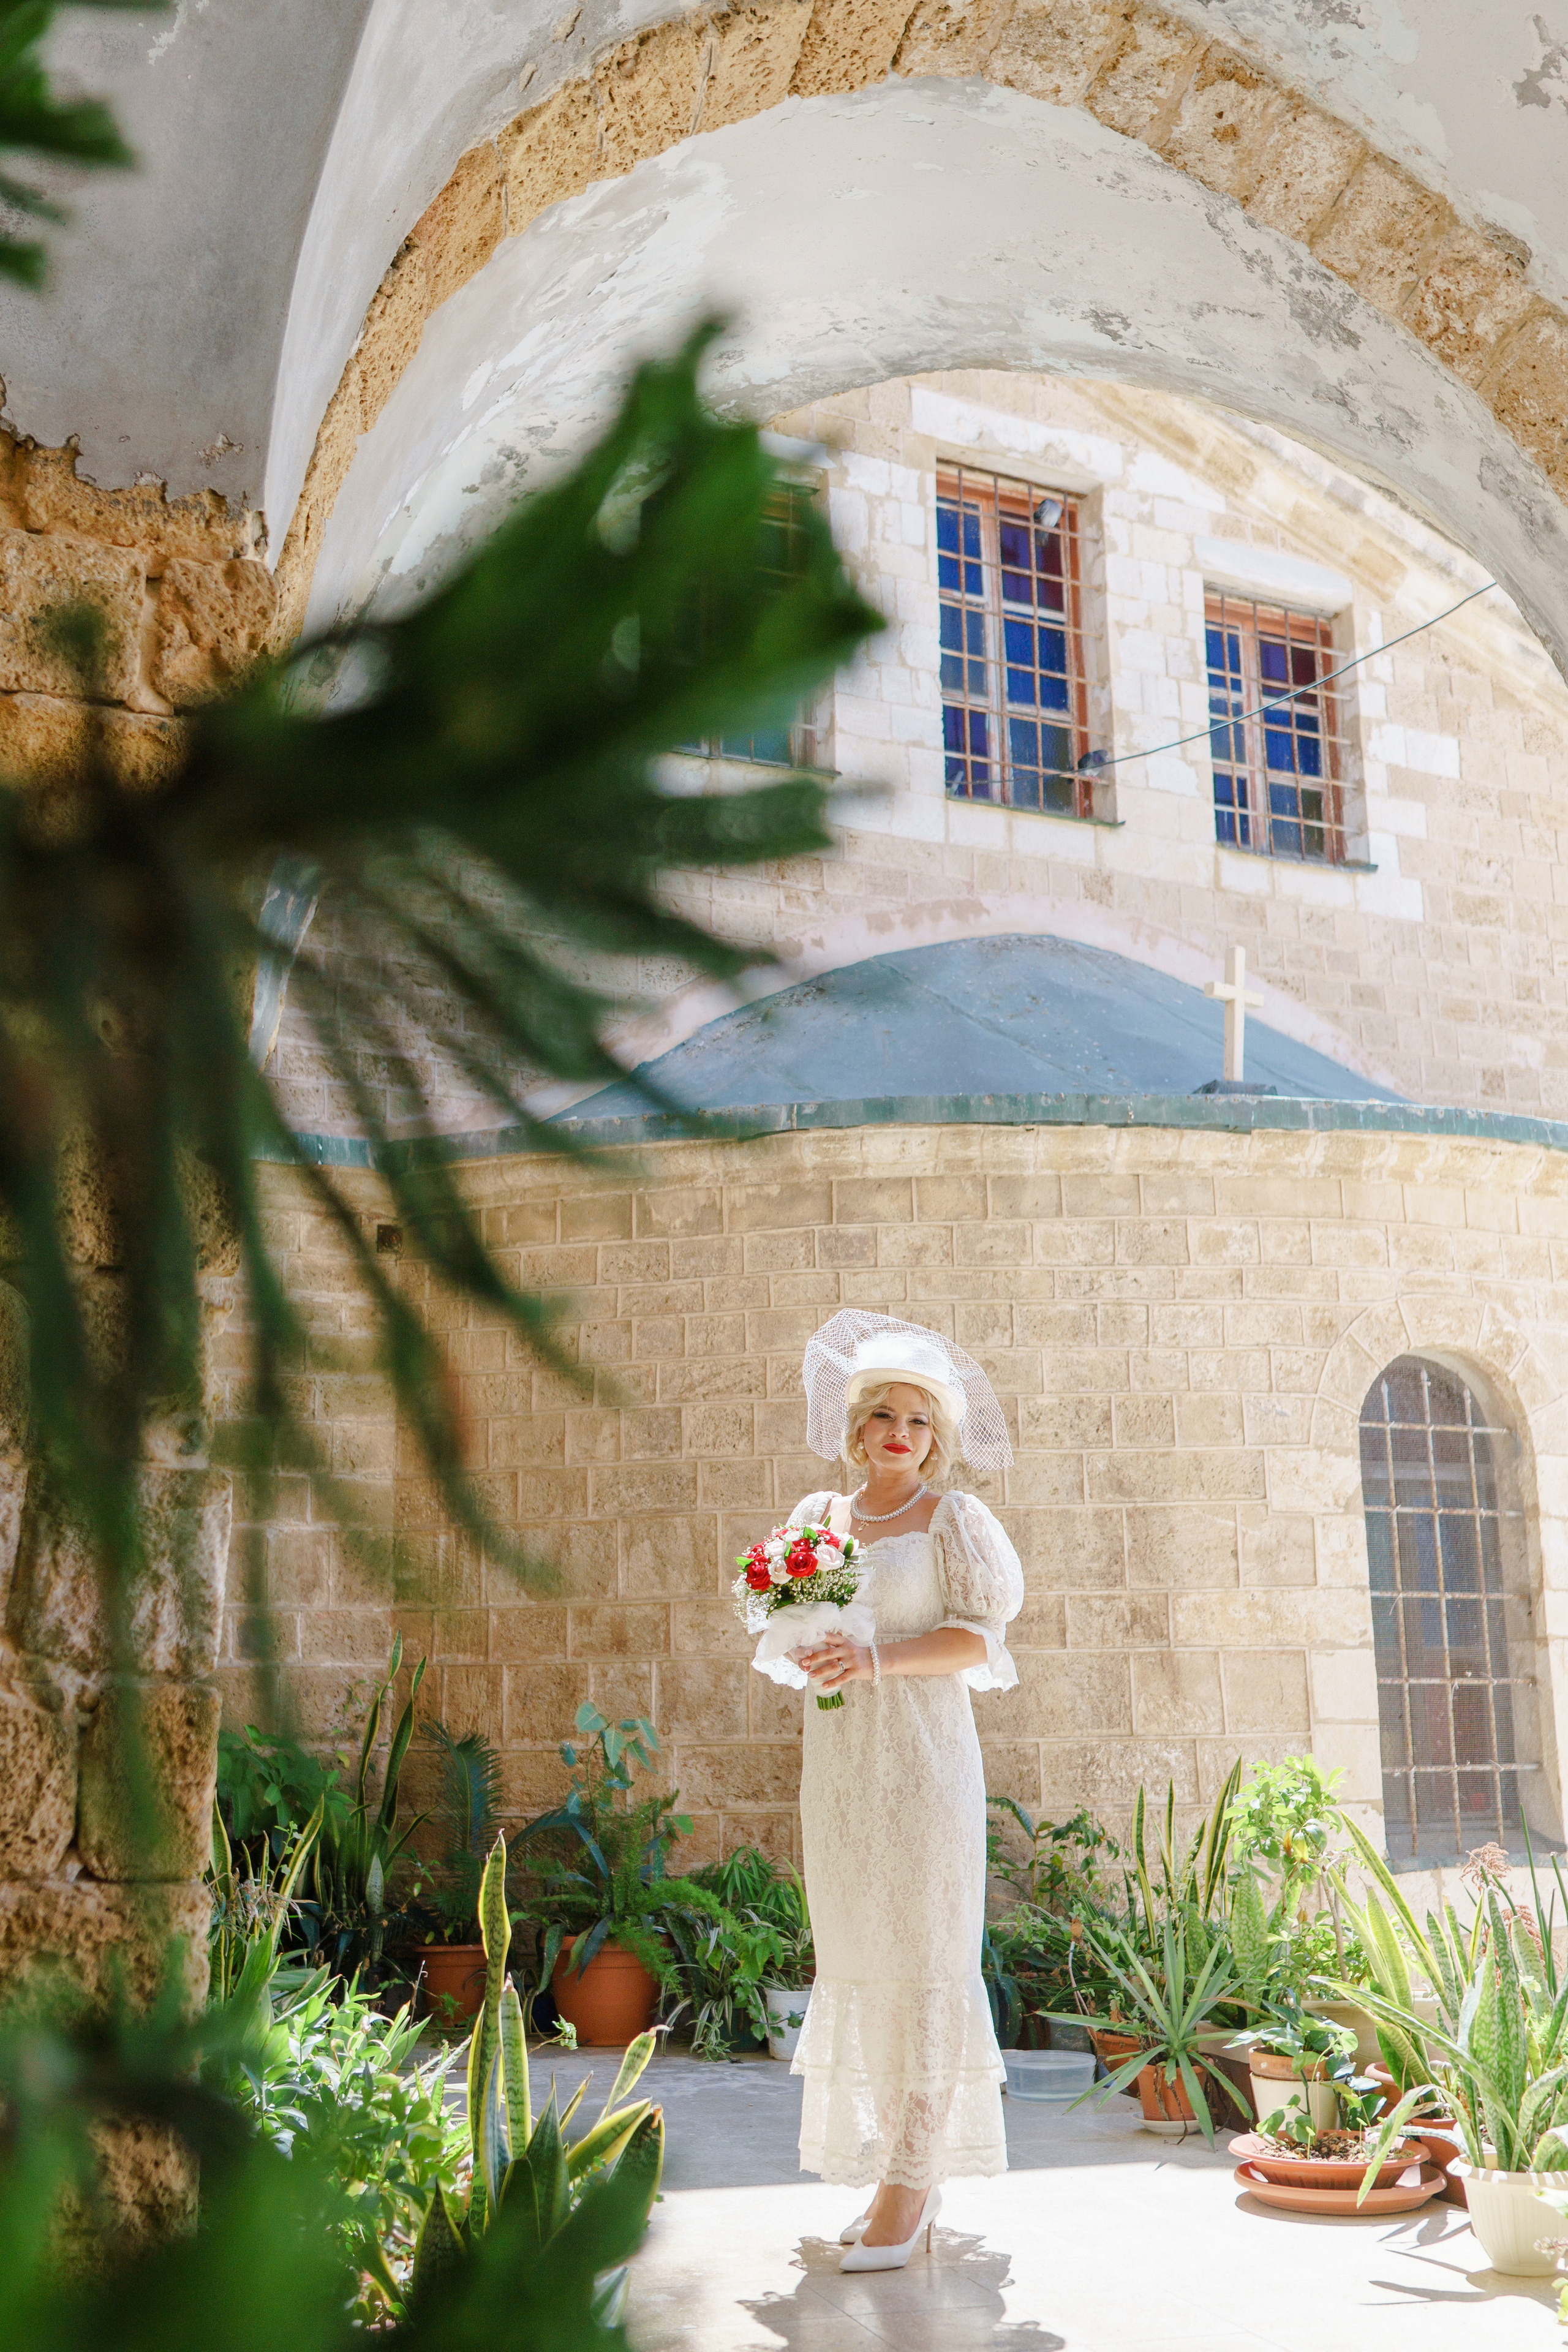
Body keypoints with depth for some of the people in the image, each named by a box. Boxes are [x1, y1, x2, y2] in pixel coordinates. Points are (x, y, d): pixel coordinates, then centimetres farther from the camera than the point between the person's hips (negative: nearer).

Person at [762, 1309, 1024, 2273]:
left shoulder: (952, 1518, 1)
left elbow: (978, 1640, -6)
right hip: (838, 1766, 5)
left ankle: (909, 2184, -2)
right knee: (857, 1964, 6)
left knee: (923, 1962, -5)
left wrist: (877, 1660, -20)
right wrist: (802, 1654, -5)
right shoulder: (815, 1517, 13)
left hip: (923, 1758, -5)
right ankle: (914, 2176, 16)